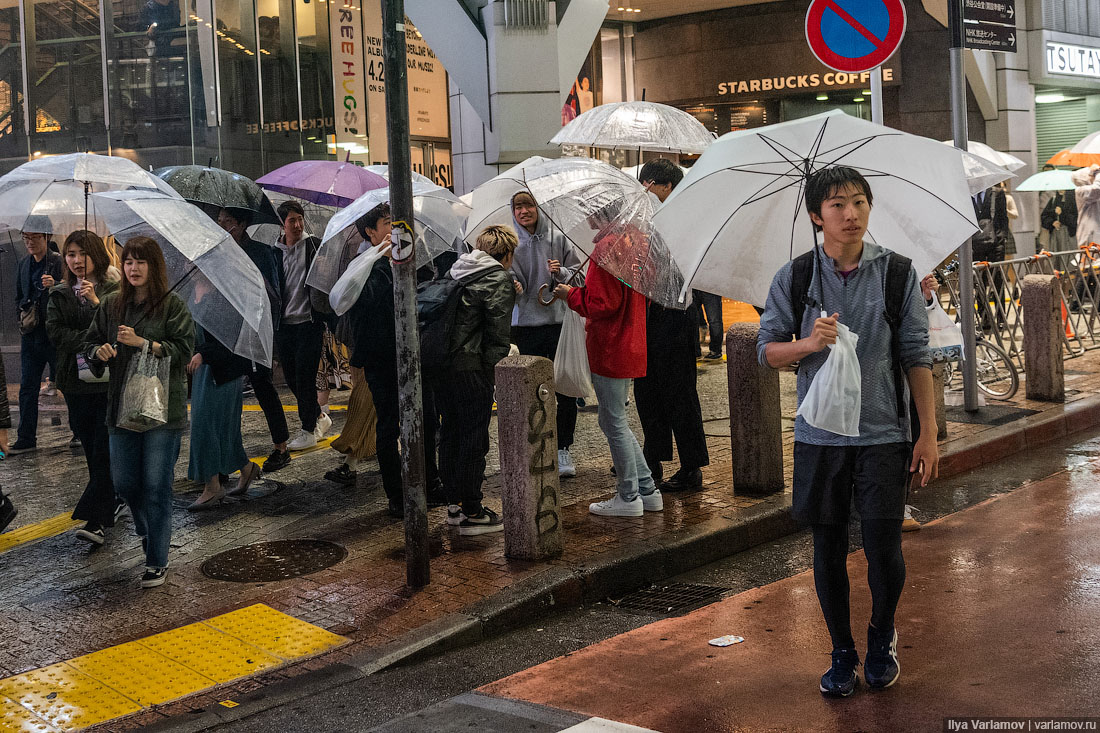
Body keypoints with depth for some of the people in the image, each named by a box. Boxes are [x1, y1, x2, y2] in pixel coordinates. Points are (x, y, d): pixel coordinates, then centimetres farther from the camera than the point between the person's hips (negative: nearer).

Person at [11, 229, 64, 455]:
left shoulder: (59, 262, -8)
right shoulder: (24, 264, 12)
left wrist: (54, 286, -30)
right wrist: (24, 316, 9)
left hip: (54, 333, -6)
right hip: (31, 333, 6)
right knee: (27, 388, 6)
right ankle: (26, 439, 10)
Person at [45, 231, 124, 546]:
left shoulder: (114, 290, -1)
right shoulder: (59, 295, 11)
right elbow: (55, 332, -2)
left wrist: (96, 301, -21)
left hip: (110, 380, -4)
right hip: (75, 381, 5)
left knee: (104, 450, -8)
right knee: (91, 448, 11)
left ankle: (96, 520, -10)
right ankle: (114, 500, 27)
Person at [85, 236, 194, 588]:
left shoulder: (173, 305, -5)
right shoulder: (110, 305, 9)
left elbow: (184, 349, -11)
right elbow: (90, 344, 16)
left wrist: (143, 343, -20)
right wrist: (100, 351, -6)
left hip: (163, 407, -5)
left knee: (156, 484, -3)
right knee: (124, 482, 9)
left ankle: (157, 561, 8)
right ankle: (149, 531, 39)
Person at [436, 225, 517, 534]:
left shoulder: (456, 271, 15)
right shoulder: (500, 280, -6)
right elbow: (499, 331, -12)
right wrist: (494, 368, -5)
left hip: (441, 366, 8)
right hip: (471, 369, -8)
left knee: (450, 434, 16)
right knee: (474, 439, -1)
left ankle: (454, 503, 26)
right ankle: (471, 513, 3)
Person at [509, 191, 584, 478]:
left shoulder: (557, 238, 5)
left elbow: (579, 276, 8)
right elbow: (509, 279, 2)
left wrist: (561, 273, -11)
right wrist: (512, 286, -20)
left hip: (560, 321, 0)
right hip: (526, 323, 0)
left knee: (565, 389, 0)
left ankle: (563, 449, 12)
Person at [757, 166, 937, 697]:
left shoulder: (898, 274, 0)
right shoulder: (793, 278, 1)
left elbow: (917, 356, 2)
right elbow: (766, 350, 4)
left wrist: (928, 433, -1)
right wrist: (808, 344, -17)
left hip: (883, 434, -1)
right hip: (819, 433, 1)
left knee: (884, 550, -2)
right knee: (828, 550, 8)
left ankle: (882, 635, 27)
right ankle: (842, 654, 26)